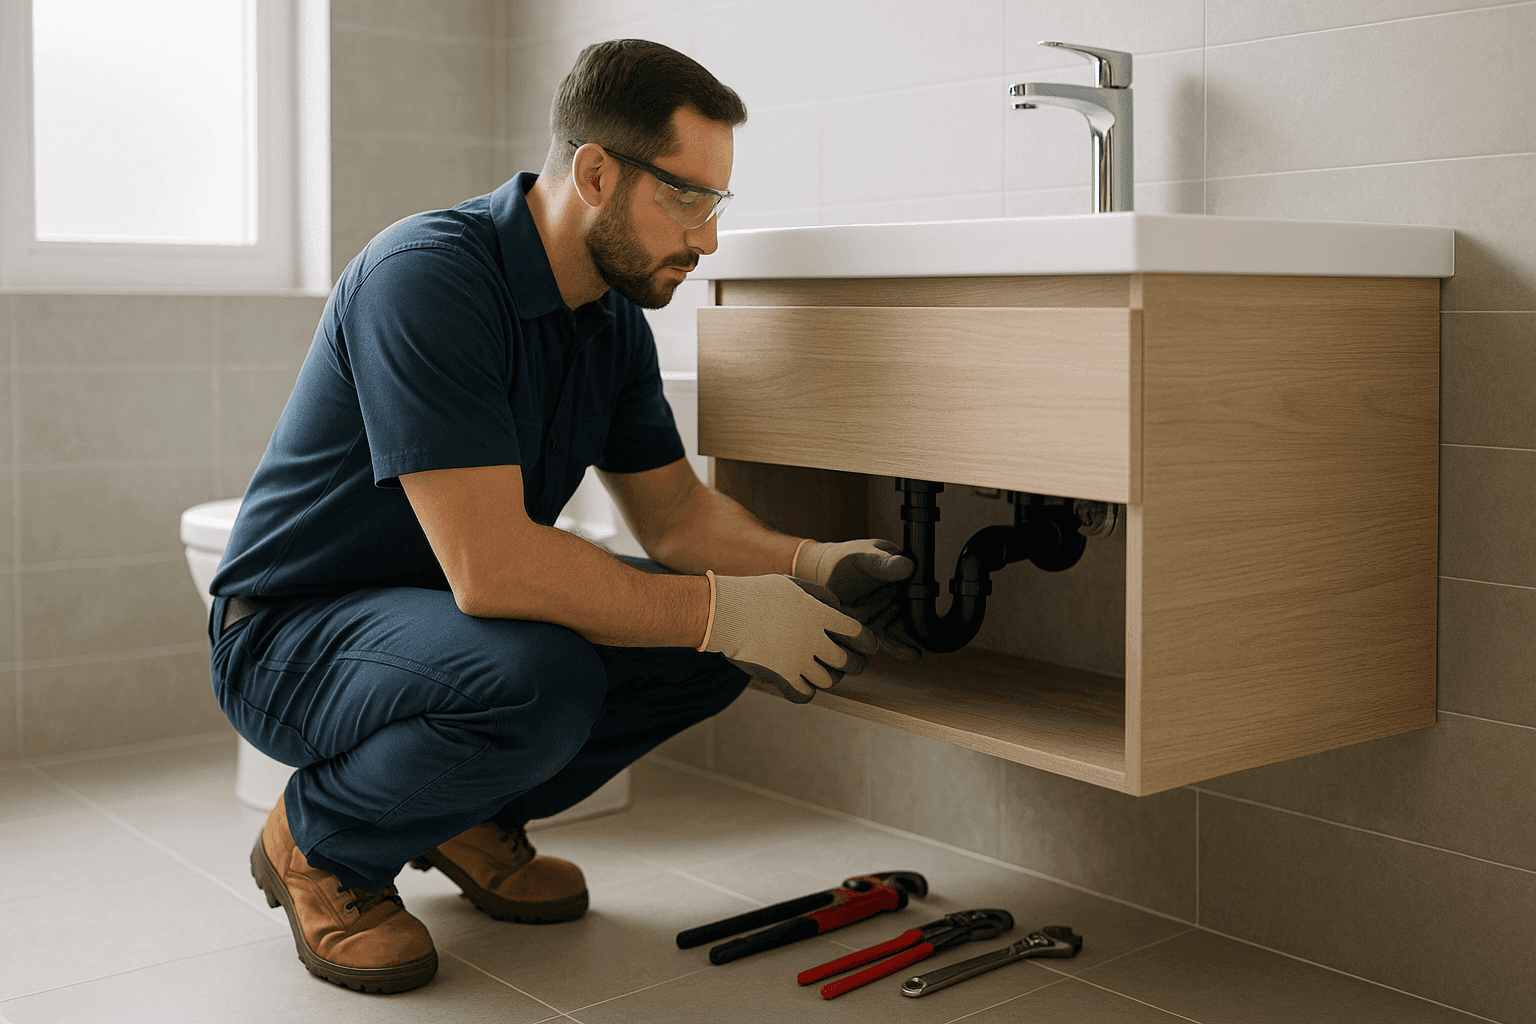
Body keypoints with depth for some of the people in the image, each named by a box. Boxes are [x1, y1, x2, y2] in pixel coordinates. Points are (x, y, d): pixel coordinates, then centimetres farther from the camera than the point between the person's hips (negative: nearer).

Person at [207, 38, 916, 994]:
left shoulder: (614, 317, 0)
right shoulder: (427, 277, -28)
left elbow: (676, 512, 7)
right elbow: (490, 565, -35)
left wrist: (809, 567, -13)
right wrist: (730, 611, -30)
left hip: (451, 612, 8)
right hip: (293, 634, -8)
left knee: (714, 638, -8)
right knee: (540, 680, -36)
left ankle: (471, 816, 10)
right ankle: (319, 845, -6)